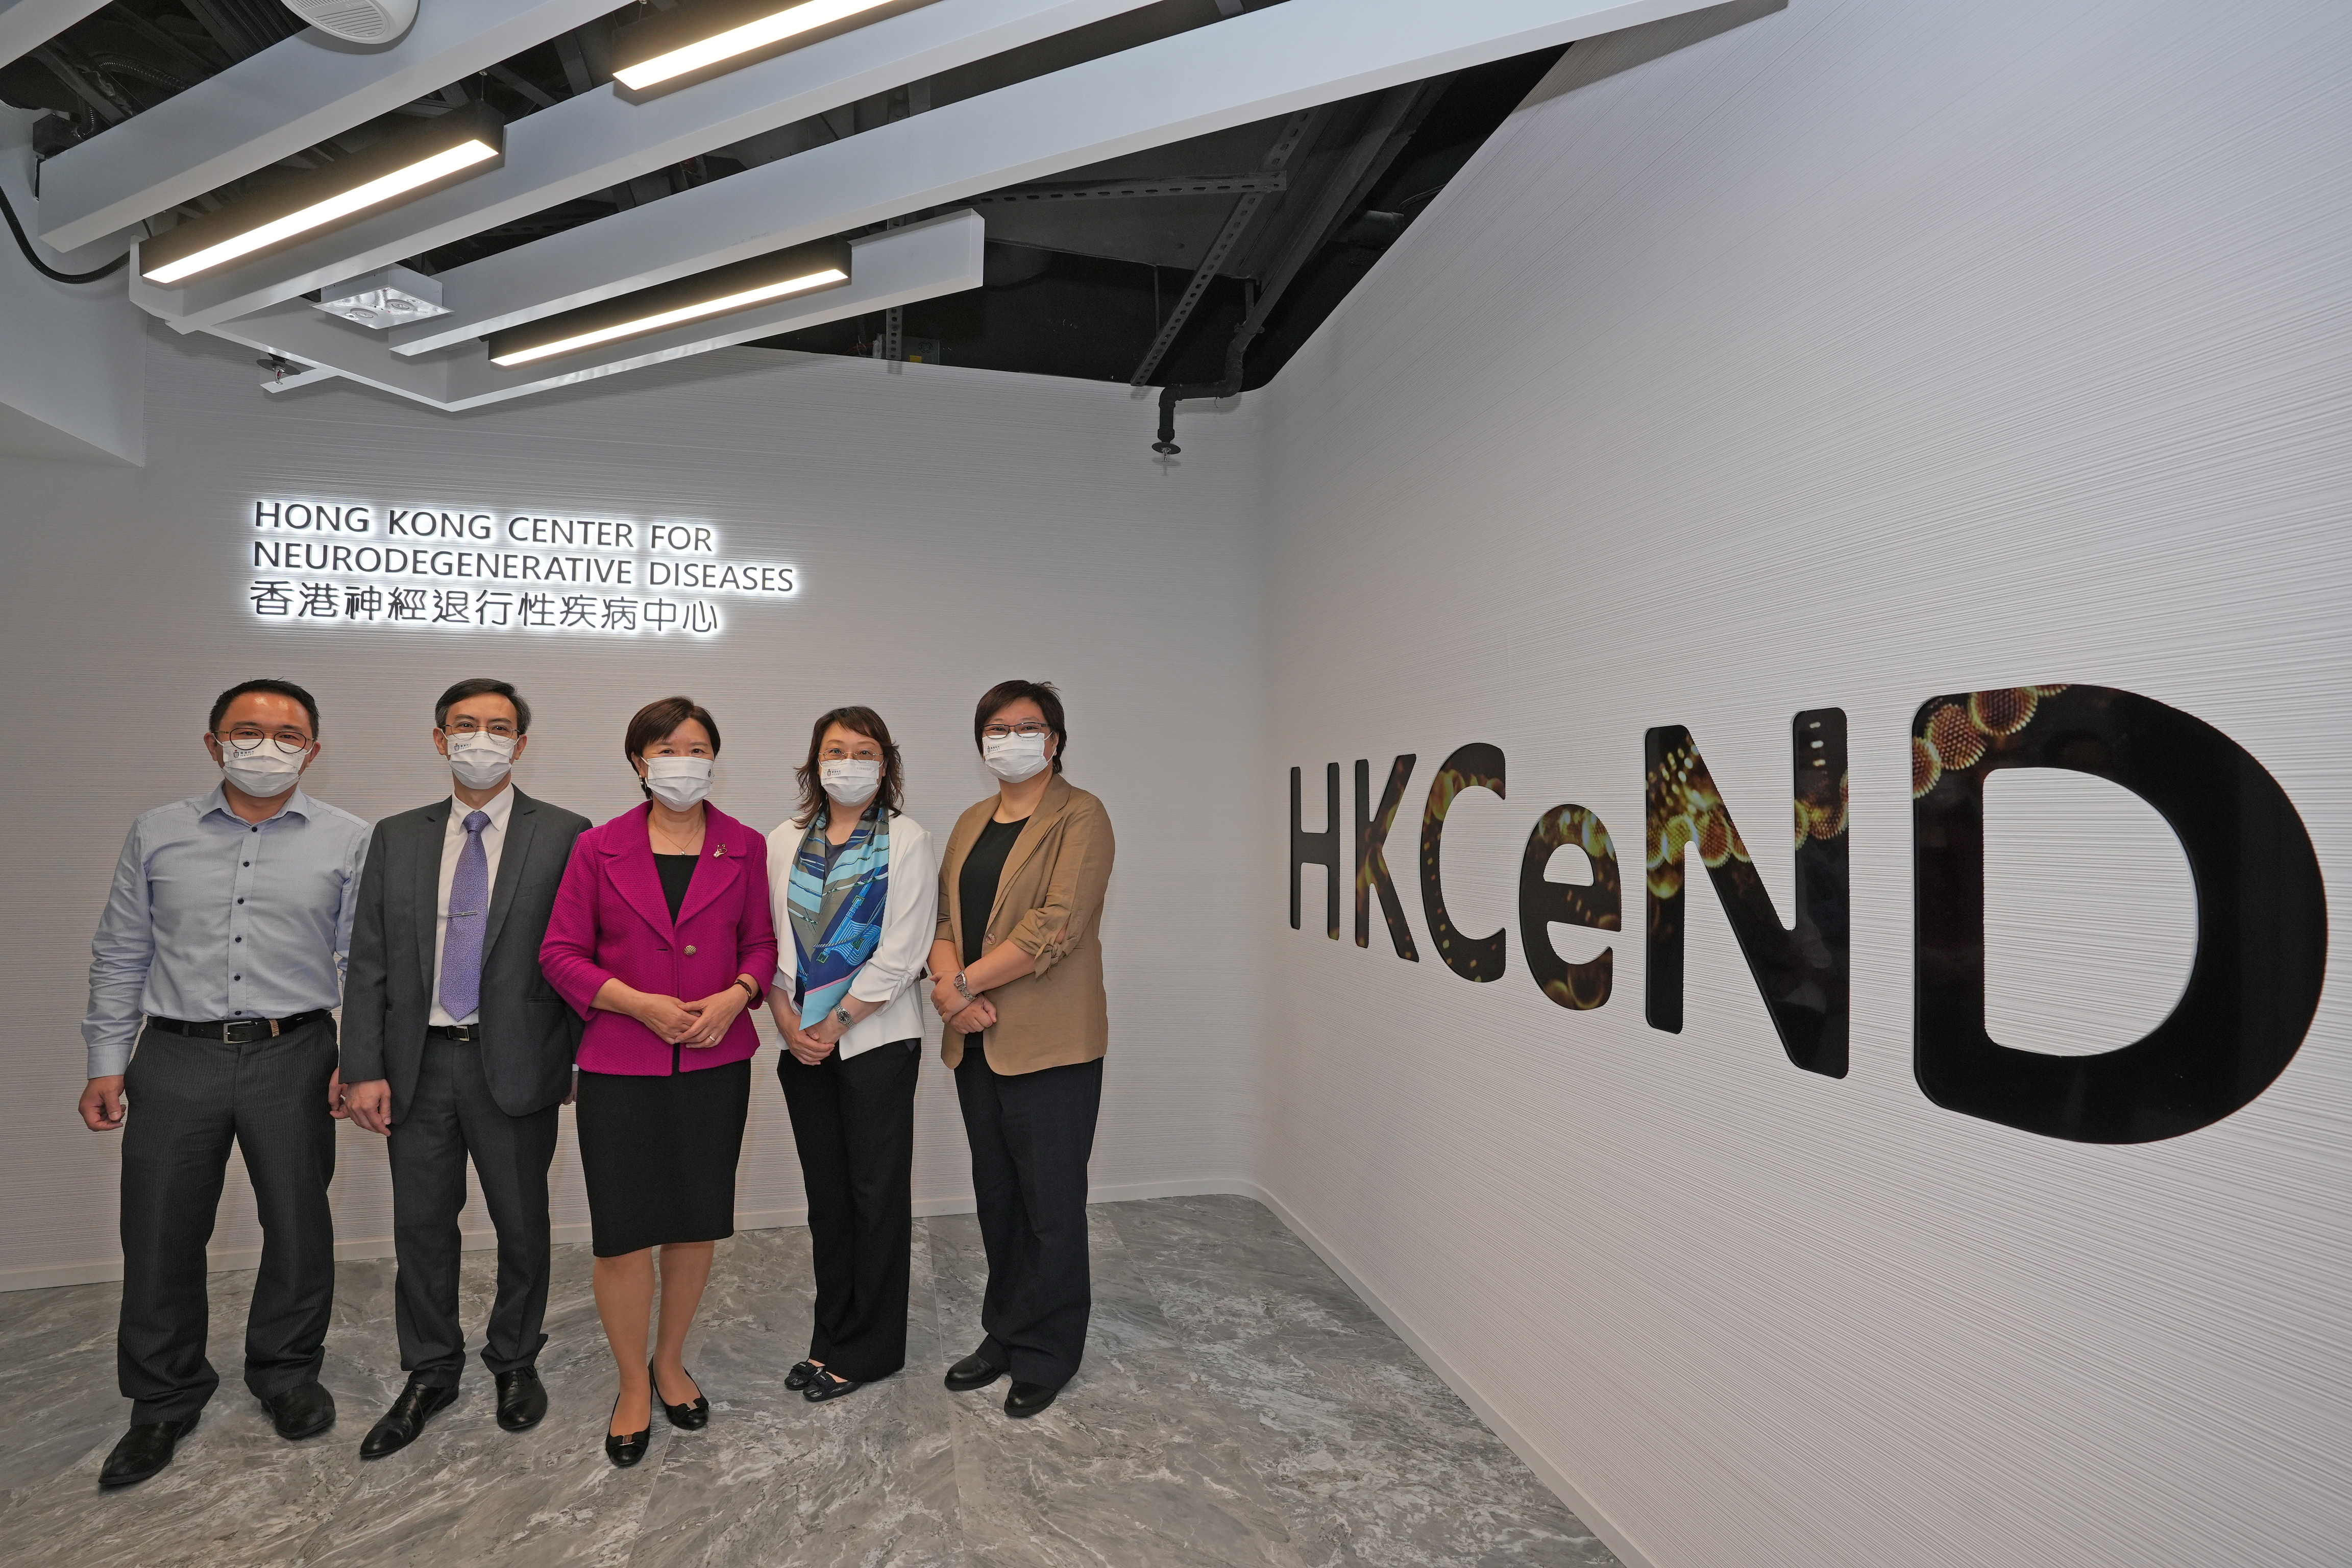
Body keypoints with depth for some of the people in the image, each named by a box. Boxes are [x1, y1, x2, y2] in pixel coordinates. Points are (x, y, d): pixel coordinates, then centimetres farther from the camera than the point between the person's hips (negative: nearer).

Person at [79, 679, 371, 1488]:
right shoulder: (158, 835, 6)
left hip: (293, 1060, -1)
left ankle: (287, 1372, 31)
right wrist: (106, 1064, 5)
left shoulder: (348, 841, 0)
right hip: (176, 1060, 2)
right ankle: (164, 1402, 30)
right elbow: (119, 958, 9)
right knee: (161, 1236, 9)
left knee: (298, 1227, 9)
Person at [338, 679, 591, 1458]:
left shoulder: (563, 835, -4)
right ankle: (431, 1374, 34)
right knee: (421, 1225, 14)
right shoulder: (396, 837, 7)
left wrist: (581, 1061, -7)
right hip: (419, 1065, 3)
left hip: (515, 1063, -3)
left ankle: (515, 1362, 33)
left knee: (523, 1224, 11)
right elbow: (368, 962, 6)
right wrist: (364, 1068, -1)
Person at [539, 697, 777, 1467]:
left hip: (715, 1062, 2)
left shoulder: (745, 848, 2)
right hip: (621, 1066, -1)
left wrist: (735, 996, -12)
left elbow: (762, 941, 8)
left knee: (697, 1225, 12)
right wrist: (638, 1002, -14)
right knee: (623, 1234, 3)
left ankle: (670, 1362, 35)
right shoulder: (598, 848, -1)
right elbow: (561, 952, 0)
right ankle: (632, 1385, 26)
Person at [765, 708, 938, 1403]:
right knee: (825, 1190, 14)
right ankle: (832, 1336, 29)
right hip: (803, 1043, 4)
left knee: (877, 1192, 4)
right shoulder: (784, 842, 7)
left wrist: (833, 1022, -11)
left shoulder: (907, 842, -6)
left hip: (876, 1039, -4)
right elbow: (766, 939, 6)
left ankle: (868, 1349, 19)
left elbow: (900, 955, -11)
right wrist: (786, 1016, -7)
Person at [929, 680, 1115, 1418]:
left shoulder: (1080, 817, -8)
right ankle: (1005, 1334, 35)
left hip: (1050, 1045, -6)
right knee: (996, 1196, 18)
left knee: (1051, 1205, 6)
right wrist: (951, 983, -11)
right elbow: (944, 915, 9)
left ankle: (1046, 1352, 23)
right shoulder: (971, 823, 14)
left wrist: (964, 982, -15)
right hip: (976, 1042, 7)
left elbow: (1055, 926, -18)